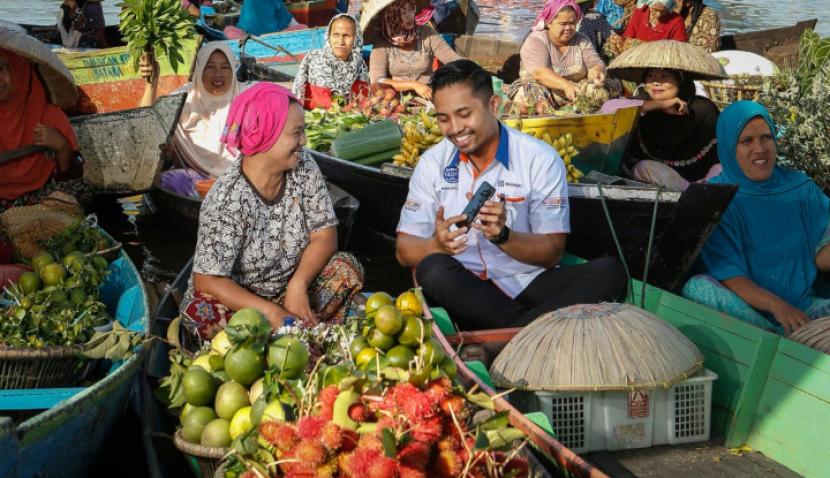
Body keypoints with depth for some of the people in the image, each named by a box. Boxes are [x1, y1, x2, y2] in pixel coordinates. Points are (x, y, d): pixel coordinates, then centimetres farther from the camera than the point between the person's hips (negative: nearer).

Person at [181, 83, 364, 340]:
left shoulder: (303, 167, -10)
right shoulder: (227, 199, -25)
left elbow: (324, 235, -8)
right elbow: (207, 281, -25)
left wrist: (298, 286, -25)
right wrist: (271, 312, -32)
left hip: (290, 287, 4)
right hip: (239, 300, -4)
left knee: (346, 268, -18)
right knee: (201, 311, -34)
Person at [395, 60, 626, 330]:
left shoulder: (540, 160, -3)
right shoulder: (432, 163, 3)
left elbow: (553, 253, -4)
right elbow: (404, 250, -1)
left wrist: (503, 235, -24)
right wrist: (437, 244, -24)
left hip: (530, 287, 0)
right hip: (464, 290, 0)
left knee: (609, 273, -24)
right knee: (433, 270, -32)